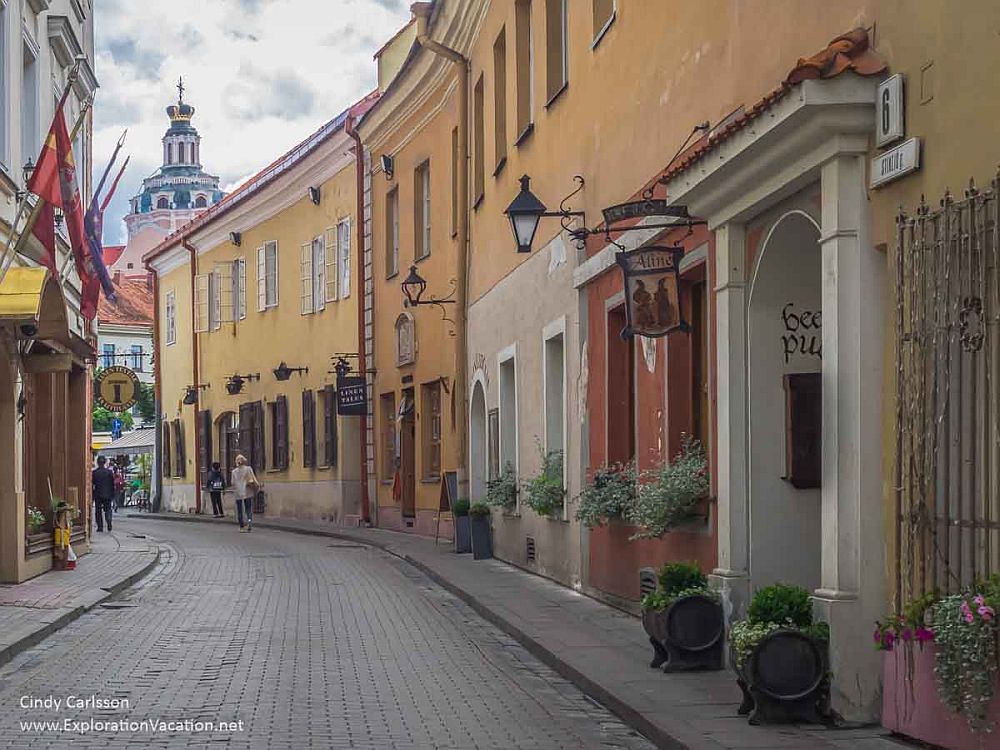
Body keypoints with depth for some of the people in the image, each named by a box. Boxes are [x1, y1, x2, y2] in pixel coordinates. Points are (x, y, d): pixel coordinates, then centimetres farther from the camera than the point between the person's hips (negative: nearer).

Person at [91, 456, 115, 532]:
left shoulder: (94, 473, -7)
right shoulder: (109, 472, -4)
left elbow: (92, 485, -2)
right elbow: (112, 484, 1)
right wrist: (112, 494, 10)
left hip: (98, 495, -1)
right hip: (107, 495, 1)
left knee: (98, 511, 8)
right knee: (108, 509, 11)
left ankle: (100, 527, 4)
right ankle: (109, 521, -14)